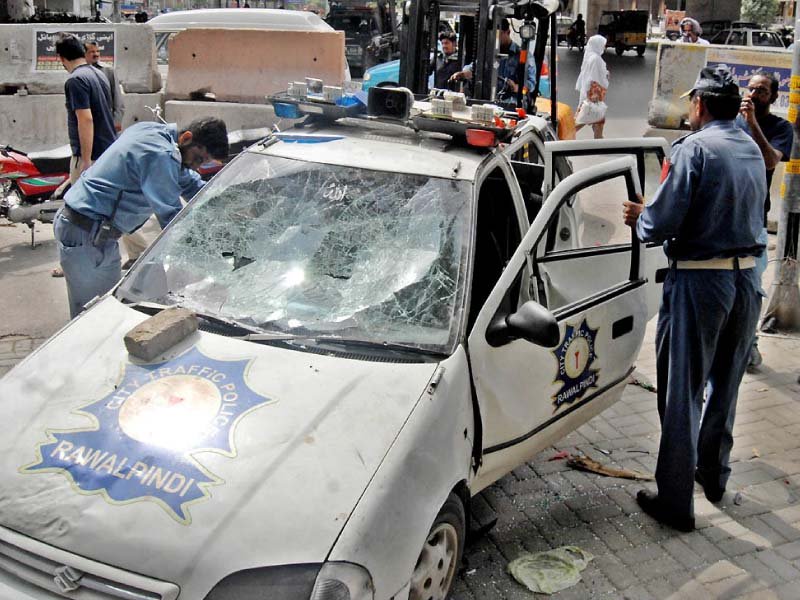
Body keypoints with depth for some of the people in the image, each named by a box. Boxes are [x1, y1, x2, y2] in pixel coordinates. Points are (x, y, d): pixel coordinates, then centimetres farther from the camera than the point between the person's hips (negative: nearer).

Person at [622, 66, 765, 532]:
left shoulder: (695, 148, -13)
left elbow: (661, 224, -19)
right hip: (748, 278, 7)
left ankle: (676, 501, 7)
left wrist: (640, 218, 6)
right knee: (726, 386, 20)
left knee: (684, 391, 0)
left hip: (700, 281, -7)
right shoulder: (754, 151, 11)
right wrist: (653, 214, 22)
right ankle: (714, 474, 36)